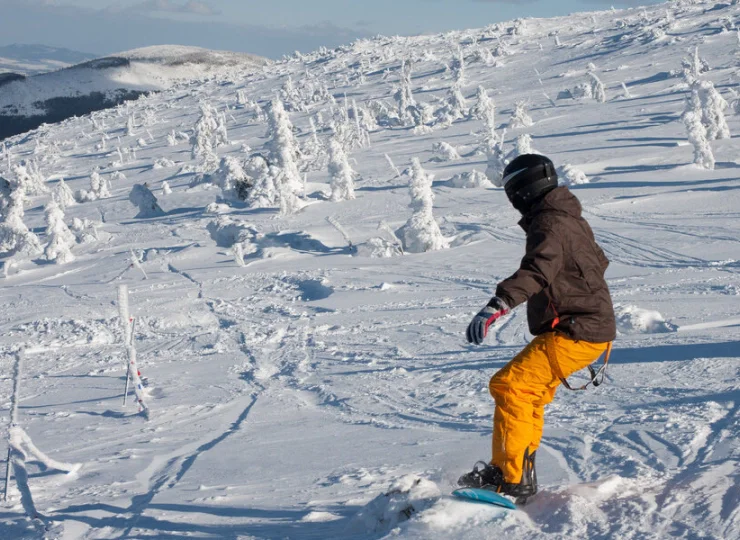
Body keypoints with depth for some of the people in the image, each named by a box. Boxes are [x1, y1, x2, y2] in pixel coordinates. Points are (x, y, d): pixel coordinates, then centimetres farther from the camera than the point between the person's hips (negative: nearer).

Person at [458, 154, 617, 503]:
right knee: (529, 395, 17)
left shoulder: (550, 224, -15)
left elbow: (537, 270, -34)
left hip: (574, 333, -11)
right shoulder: (571, 220, 18)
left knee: (509, 385, -16)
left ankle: (513, 481, -17)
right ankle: (520, 473, 23)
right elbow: (597, 262, 36)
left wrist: (496, 307, -48)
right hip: (594, 325, 11)